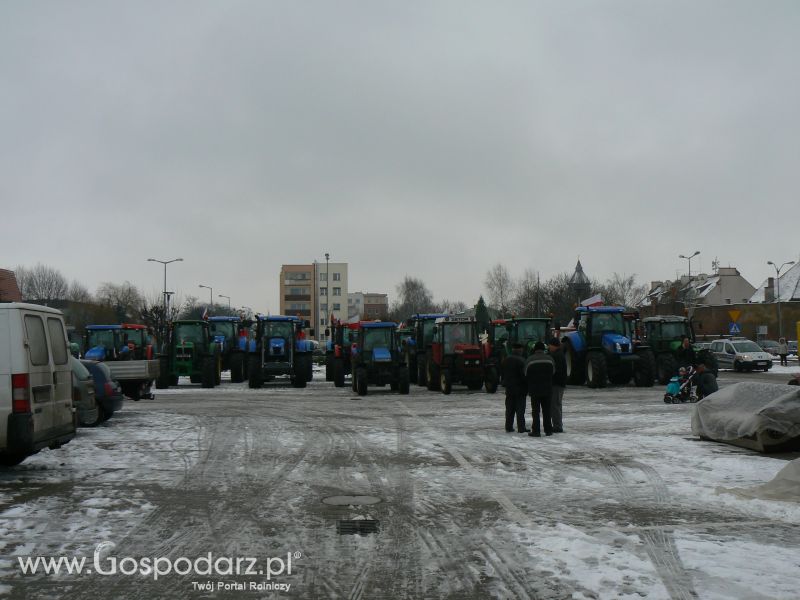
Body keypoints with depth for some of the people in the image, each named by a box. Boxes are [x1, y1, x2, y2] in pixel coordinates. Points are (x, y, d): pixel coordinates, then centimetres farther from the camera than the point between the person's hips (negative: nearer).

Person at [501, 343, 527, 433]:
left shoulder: (505, 360, 8)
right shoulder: (521, 360, -14)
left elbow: (502, 374, 13)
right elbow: (524, 375, -16)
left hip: (509, 388, 6)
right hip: (519, 388, -6)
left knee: (509, 409, 11)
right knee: (520, 409, -2)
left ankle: (509, 427, 12)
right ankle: (521, 428, -2)